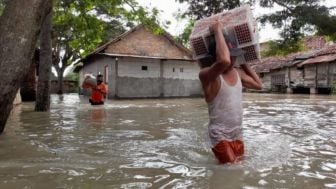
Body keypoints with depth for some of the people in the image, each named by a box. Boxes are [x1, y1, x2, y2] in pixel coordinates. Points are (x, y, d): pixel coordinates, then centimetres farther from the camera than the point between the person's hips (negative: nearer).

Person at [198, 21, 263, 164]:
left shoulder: (238, 73, 6)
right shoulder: (206, 74, -20)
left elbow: (258, 84, 22)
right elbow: (224, 60, -41)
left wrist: (244, 64, 15)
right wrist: (217, 30, -27)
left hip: (237, 134, 8)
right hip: (220, 135, -8)